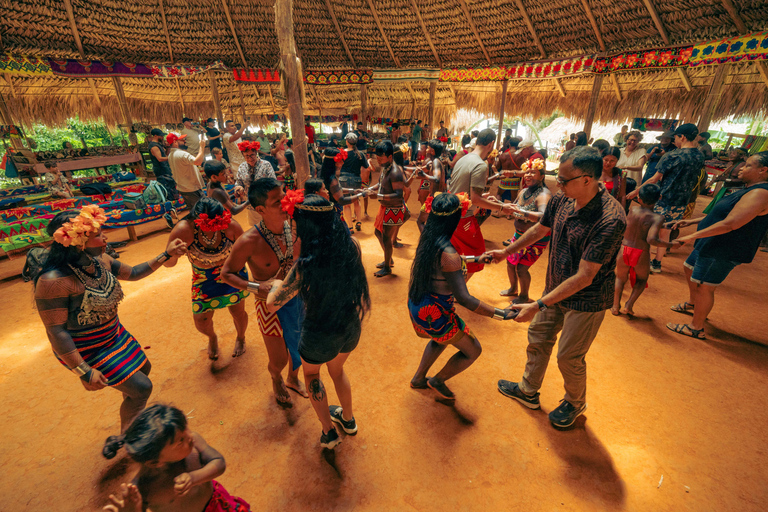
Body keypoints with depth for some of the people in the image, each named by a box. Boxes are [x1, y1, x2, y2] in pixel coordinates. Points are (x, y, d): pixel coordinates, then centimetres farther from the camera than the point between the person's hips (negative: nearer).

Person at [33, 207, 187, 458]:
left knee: (143, 369, 24)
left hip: (114, 335, 9)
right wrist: (84, 372, -26)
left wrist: (166, 255, 2)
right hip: (86, 351, -8)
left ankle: (131, 421, 52)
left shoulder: (100, 261, -9)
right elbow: (56, 331, -28)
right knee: (141, 387, -5)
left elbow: (133, 273, 9)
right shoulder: (53, 281, -32)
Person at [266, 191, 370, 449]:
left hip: (320, 336, -4)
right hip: (351, 329, 4)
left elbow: (273, 304, -16)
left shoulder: (306, 265, -30)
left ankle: (329, 432, 41)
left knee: (311, 372, 31)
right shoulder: (351, 246, -17)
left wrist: (275, 284, 4)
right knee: (337, 370, 35)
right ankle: (348, 419, 57)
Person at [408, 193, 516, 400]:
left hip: (416, 305, 8)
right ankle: (438, 380, 33)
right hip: (434, 313, -8)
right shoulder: (448, 254, -29)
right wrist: (501, 314, -26)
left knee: (441, 339, 35)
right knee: (473, 351, 15)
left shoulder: (427, 240, -2)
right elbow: (464, 298, -30)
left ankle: (418, 379, 45)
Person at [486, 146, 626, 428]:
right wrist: (506, 251, 17)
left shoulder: (610, 219, -32)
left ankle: (575, 403, 41)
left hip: (587, 299, -6)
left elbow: (584, 278, -31)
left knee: (569, 357, 8)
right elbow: (539, 229, 10)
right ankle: (528, 391, 42)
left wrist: (538, 305, -31)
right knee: (538, 338, 18)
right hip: (556, 288, 7)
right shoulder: (561, 200, -10)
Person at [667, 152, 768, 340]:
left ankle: (697, 328, 10)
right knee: (690, 269, 26)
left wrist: (692, 236, -29)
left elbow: (730, 224, -31)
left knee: (703, 287, -4)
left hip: (723, 252, -11)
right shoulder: (750, 190, 12)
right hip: (712, 246, 11)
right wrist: (691, 222, 15)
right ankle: (692, 304, 47)